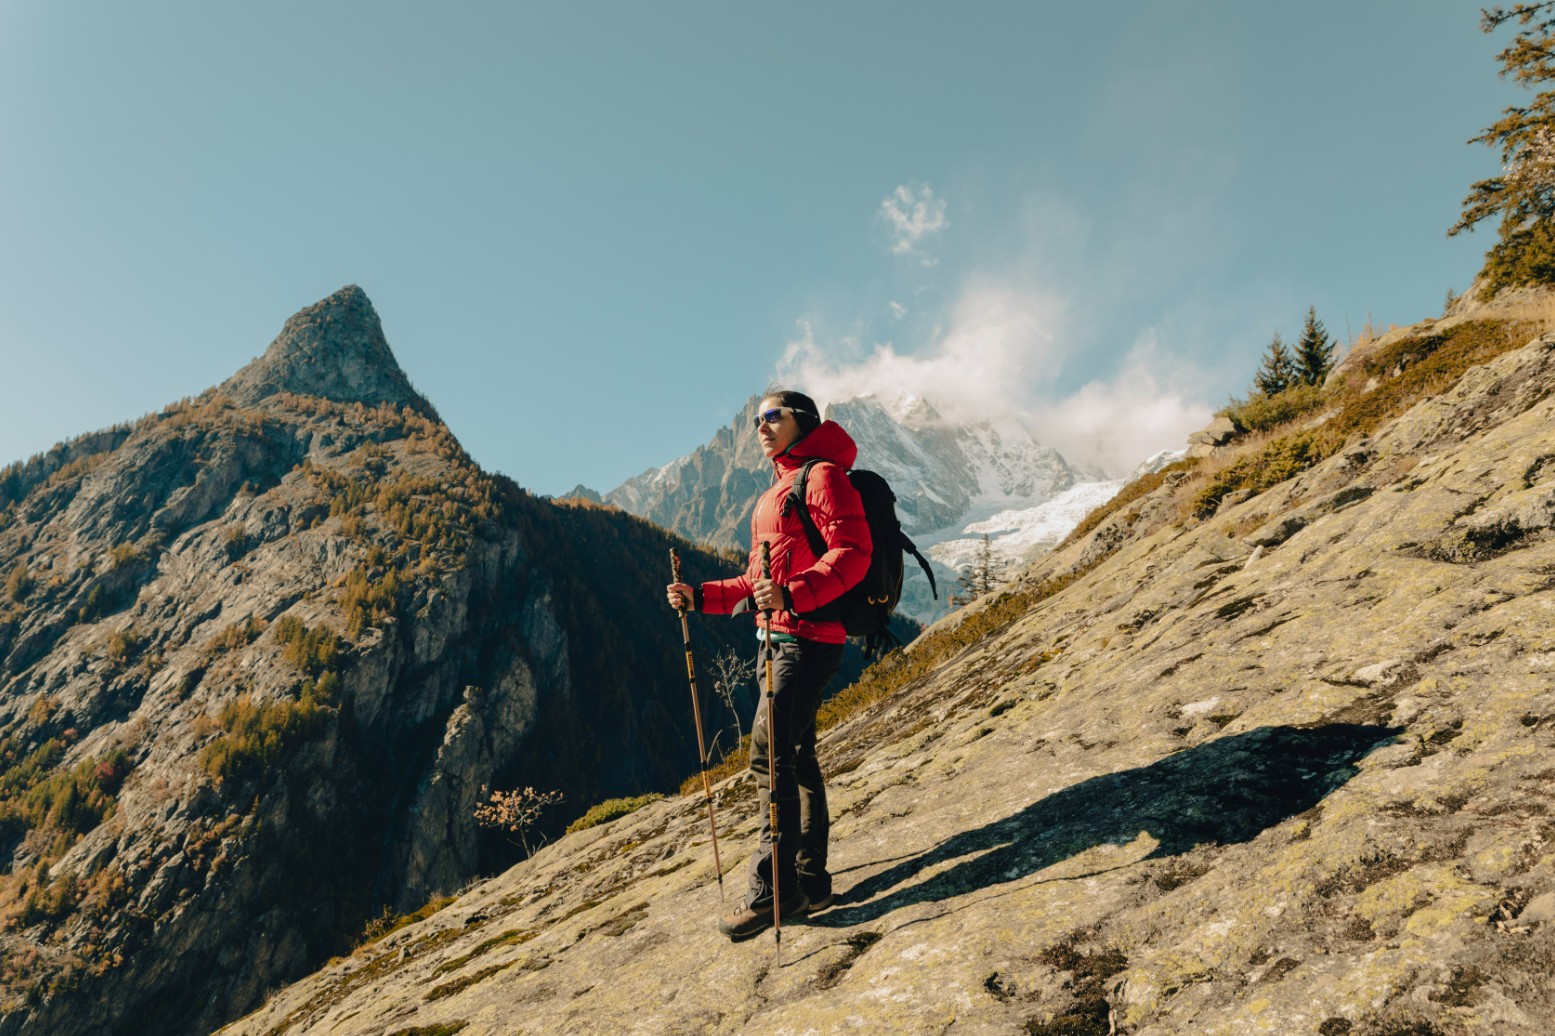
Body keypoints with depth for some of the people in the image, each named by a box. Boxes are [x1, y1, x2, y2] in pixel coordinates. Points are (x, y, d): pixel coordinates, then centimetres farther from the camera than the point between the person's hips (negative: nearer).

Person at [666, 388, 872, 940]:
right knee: (794, 756, 10)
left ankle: (773, 888, -6)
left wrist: (794, 595, -31)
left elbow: (852, 551, -19)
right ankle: (809, 882, 17)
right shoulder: (773, 497, 24)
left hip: (808, 636, -10)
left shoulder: (823, 476, -5)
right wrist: (701, 596, 15)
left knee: (770, 752, -13)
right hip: (775, 637, 10)